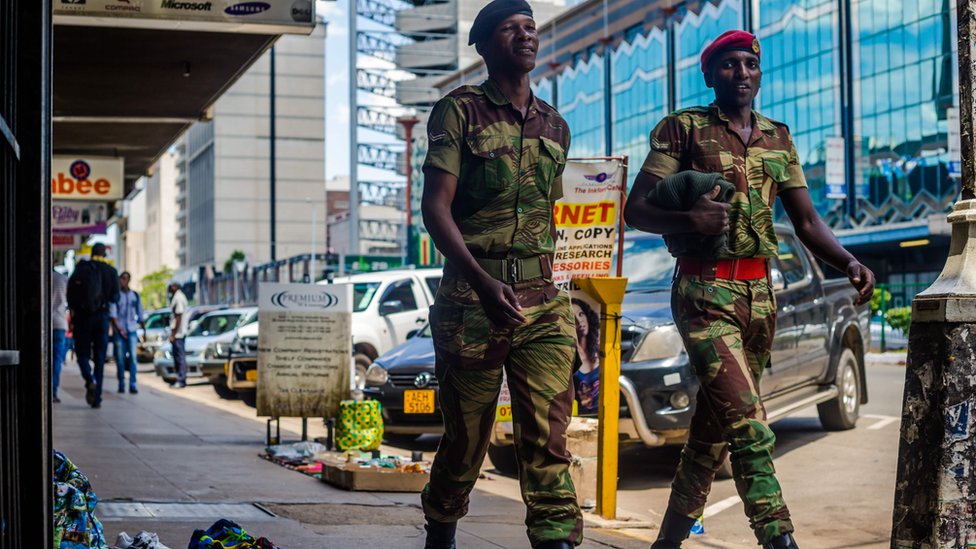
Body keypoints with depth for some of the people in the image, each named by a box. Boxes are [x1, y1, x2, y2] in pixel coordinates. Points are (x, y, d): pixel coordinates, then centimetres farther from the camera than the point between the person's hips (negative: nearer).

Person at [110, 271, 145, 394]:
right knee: (120, 358, -1)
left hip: (132, 330, 1)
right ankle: (121, 384, 8)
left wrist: (144, 330, 15)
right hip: (119, 330, -1)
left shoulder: (135, 295, 10)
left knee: (133, 357, -8)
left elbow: (140, 315, 17)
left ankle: (133, 385, -9)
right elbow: (112, 314, -3)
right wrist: (119, 329, -13)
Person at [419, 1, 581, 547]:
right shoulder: (459, 111, -1)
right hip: (473, 292, -3)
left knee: (548, 434, -8)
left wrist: (567, 299, 17)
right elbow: (435, 208, -9)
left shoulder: (555, 126, 15)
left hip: (543, 297, 4)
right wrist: (483, 283, -22)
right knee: (466, 435, 7)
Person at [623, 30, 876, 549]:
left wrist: (848, 262, -8)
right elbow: (635, 209, -5)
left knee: (714, 426, 11)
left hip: (760, 293, 6)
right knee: (747, 419, -20)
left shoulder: (778, 138, 14)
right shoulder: (683, 128, -1)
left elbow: (807, 221, 11)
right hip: (706, 291, -6)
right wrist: (688, 219, -25)